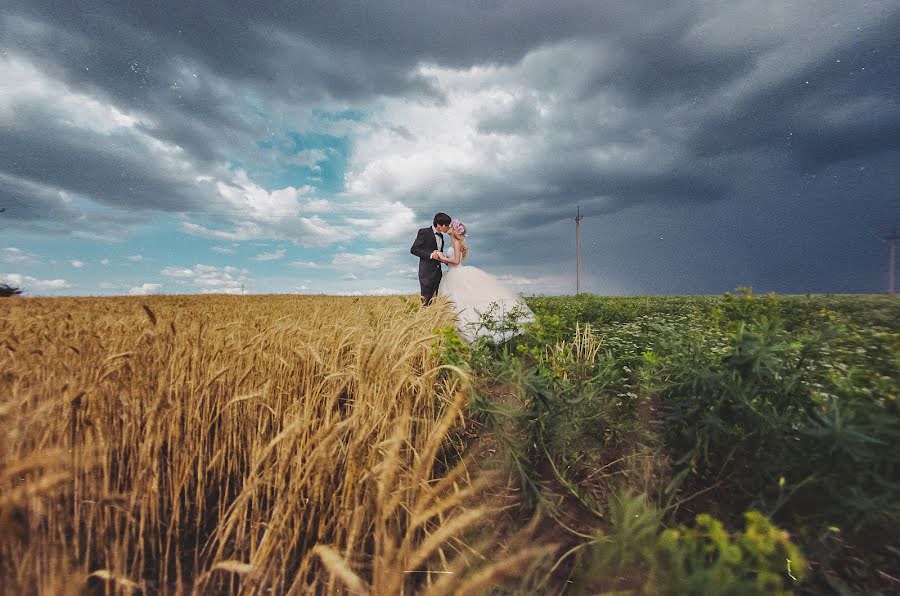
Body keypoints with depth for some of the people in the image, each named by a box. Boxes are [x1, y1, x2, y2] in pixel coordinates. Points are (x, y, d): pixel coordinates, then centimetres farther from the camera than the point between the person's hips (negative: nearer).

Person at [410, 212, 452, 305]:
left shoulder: (441, 236, 16)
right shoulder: (424, 232, -7)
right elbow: (413, 249, -11)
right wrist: (430, 255, -20)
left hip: (437, 272, 7)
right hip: (427, 272, -7)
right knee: (427, 299, -5)